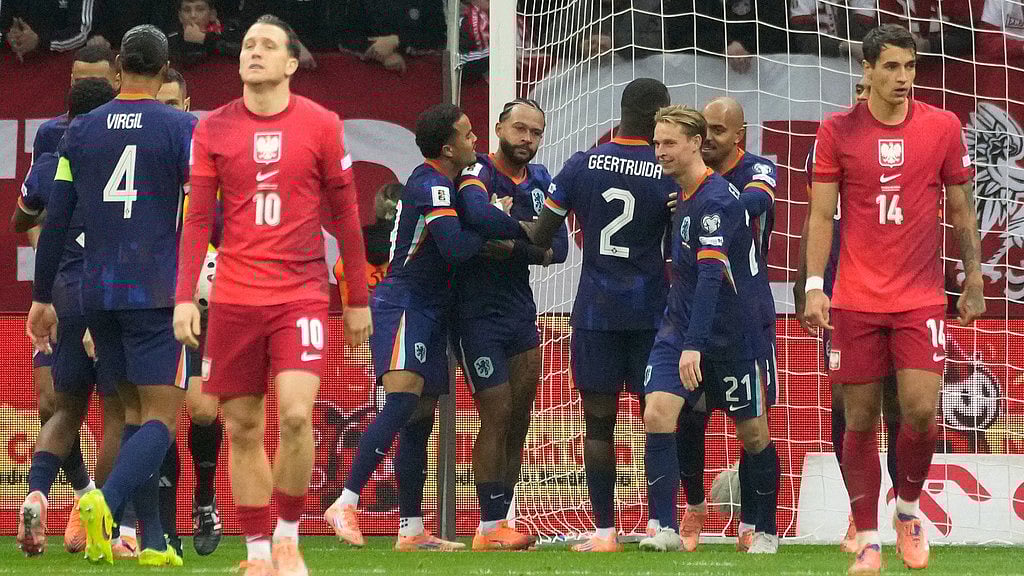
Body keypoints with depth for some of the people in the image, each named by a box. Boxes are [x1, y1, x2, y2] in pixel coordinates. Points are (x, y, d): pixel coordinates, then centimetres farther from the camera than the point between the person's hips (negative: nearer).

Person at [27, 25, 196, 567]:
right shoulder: (180, 128, -3)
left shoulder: (81, 131, 8)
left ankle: (152, 540, 9)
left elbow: (55, 221, 8)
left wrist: (42, 297, 14)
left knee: (134, 411, 13)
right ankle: (106, 499, -31)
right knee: (161, 416, -5)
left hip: (98, 293, 4)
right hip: (157, 292, -4)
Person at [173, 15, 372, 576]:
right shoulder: (213, 129, 4)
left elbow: (345, 215, 7)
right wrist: (184, 297, -4)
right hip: (234, 298, 2)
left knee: (296, 415, -17)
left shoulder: (321, 125, 1)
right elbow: (198, 219, 5)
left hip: (301, 295, -2)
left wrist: (358, 299, 8)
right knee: (242, 428, 4)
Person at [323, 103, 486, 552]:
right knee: (403, 399, -25)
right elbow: (456, 248, -25)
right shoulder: (431, 185, -15)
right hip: (403, 304, -10)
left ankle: (411, 531, 11)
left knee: (420, 420, 9)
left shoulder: (443, 181, 16)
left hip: (428, 312, 10)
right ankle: (345, 505, -29)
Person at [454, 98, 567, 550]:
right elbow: (477, 215, -33)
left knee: (518, 421, 8)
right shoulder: (478, 172, -10)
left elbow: (558, 249, 1)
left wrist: (516, 246, -16)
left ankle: (500, 525, 15)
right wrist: (527, 230, -19)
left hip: (521, 312, 7)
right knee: (497, 415, -9)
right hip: (478, 314, -7)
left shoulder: (539, 181, 11)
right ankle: (490, 528, -4)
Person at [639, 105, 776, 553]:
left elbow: (710, 275, -27)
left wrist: (694, 345, -34)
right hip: (680, 329, 7)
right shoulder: (682, 197, 9)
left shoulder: (716, 199, -18)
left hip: (733, 335, -7)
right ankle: (666, 529, -13)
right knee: (656, 414, -13)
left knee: (753, 432, 8)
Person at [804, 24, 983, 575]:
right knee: (859, 420, 2)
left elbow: (962, 209, 10)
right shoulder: (837, 131, 0)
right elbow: (821, 214, 1)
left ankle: (907, 510, 15)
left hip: (921, 298, 0)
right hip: (856, 299, 0)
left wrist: (974, 281, 9)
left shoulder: (943, 127, 1)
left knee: (920, 411, -11)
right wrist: (814, 286, -7)